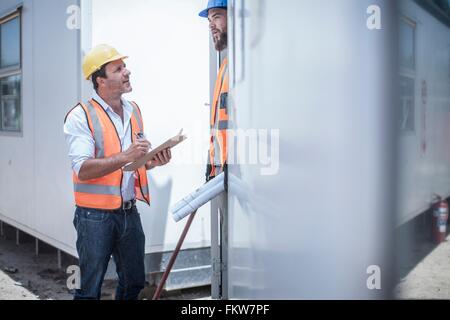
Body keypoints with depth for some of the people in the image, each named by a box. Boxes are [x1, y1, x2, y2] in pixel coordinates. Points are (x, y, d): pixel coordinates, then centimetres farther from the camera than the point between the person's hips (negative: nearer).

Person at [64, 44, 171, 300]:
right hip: (96, 215, -6)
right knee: (90, 290, 3)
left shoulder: (134, 111, 11)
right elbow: (83, 169, -19)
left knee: (135, 282, 16)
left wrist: (153, 162, -1)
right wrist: (124, 157, -28)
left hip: (130, 211, 6)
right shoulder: (81, 116, -10)